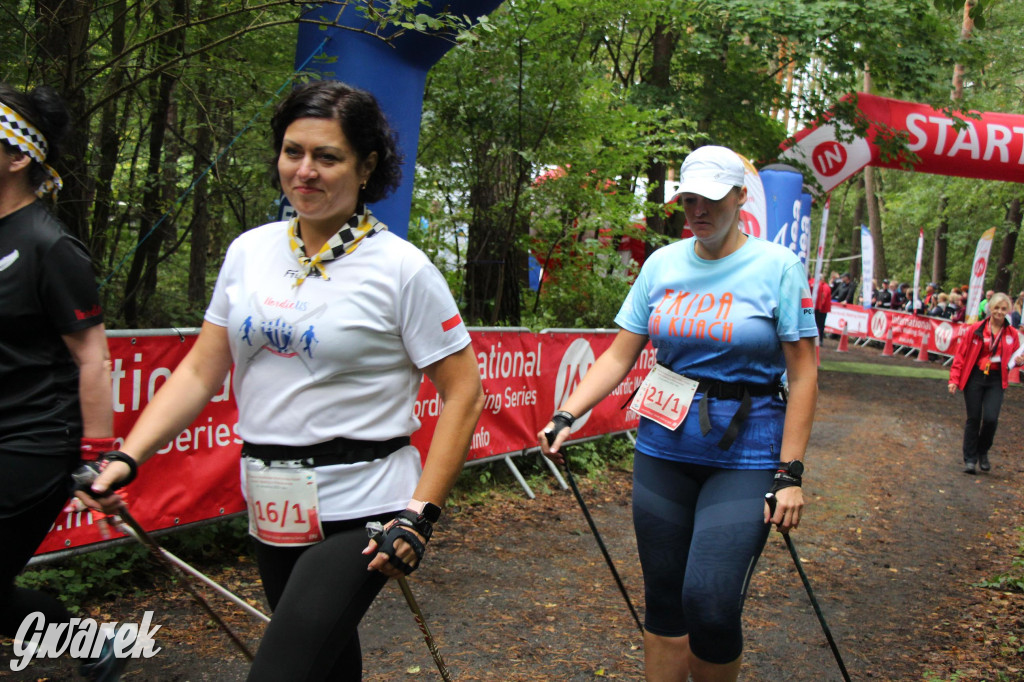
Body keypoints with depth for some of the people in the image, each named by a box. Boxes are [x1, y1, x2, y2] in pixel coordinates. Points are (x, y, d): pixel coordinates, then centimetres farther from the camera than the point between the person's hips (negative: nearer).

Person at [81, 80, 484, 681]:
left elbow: (463, 395, -10)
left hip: (360, 516, -5)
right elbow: (200, 372, 8)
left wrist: (420, 516, -15)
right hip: (272, 511, 6)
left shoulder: (401, 268, -10)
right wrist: (127, 458, -4)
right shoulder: (249, 251, 5)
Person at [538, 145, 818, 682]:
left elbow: (803, 376, -5)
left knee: (710, 603, -14)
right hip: (664, 451, 4)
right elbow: (619, 356, 6)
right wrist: (565, 417, -7)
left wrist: (790, 474, -10)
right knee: (664, 601, 10)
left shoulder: (777, 267, -4)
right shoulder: (662, 264, 6)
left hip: (745, 456, -4)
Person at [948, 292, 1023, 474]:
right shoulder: (976, 329, -3)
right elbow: (960, 355, 0)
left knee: (991, 418, -12)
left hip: (996, 381, 1)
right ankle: (970, 459, 14)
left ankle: (983, 452, 15)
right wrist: (954, 379, -5)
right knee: (973, 418, 2)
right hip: (974, 377, -1)